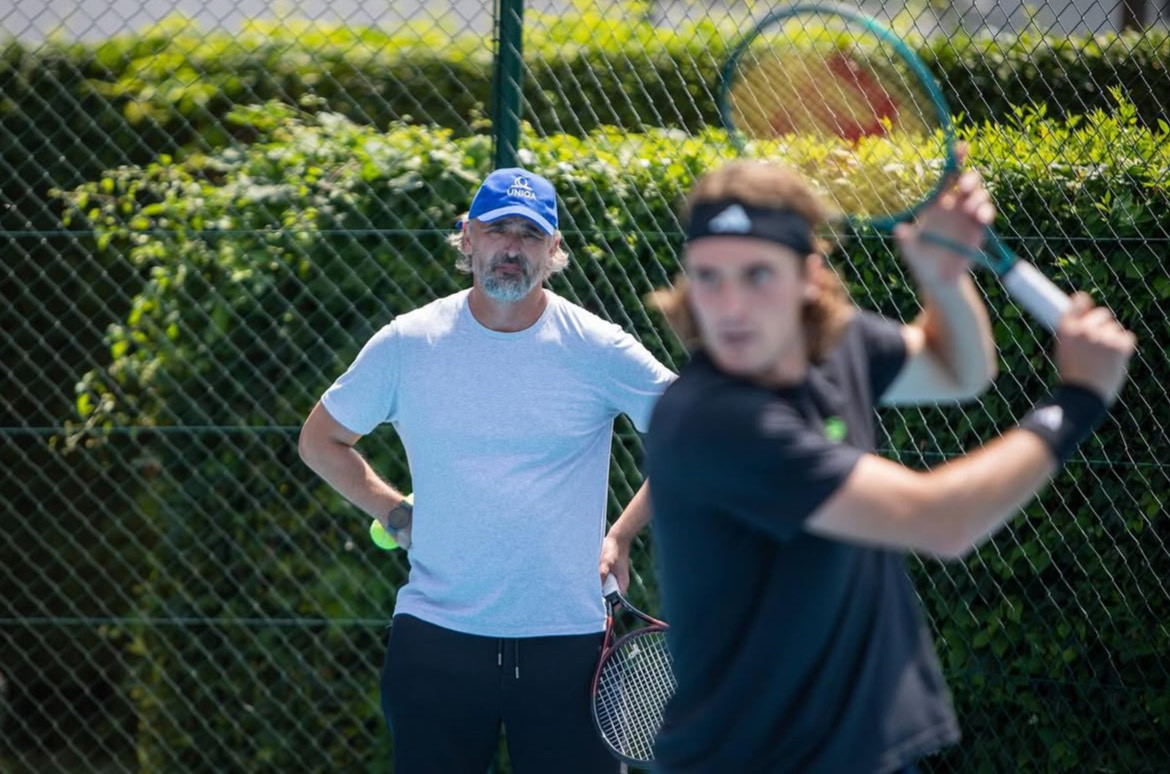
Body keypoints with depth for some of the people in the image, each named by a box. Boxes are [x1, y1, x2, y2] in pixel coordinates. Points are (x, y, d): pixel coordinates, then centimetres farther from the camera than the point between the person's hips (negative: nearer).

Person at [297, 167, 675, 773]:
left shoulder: (597, 349, -2)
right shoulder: (408, 343, 1)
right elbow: (320, 439, 15)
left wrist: (621, 535, 3)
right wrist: (395, 514, 6)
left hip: (567, 640, -1)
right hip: (437, 640, 1)